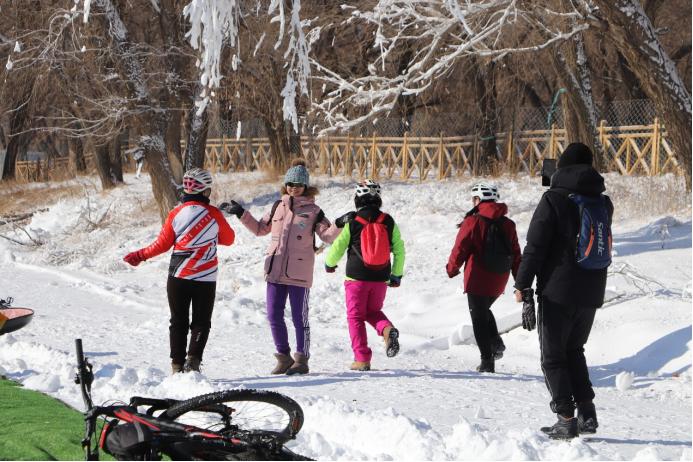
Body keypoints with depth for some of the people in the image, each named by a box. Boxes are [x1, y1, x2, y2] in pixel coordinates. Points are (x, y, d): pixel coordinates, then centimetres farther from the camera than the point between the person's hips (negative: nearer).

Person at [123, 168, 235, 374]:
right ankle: (193, 359, -12)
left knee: (178, 322, 11)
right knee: (201, 322, 6)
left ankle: (177, 365, 10)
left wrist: (140, 255, 17)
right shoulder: (214, 214, -8)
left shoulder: (176, 214, -4)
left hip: (178, 276, 1)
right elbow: (228, 239, 6)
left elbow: (162, 244, 1)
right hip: (205, 279, -1)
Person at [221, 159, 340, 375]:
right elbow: (260, 228, 24)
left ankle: (302, 360, 11)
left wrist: (339, 225, -22)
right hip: (275, 270, 5)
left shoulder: (313, 211, 0)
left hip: (299, 274, -5)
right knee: (274, 316, 5)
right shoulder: (278, 207, 13)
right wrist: (241, 213, 18)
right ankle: (284, 357, 18)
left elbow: (327, 235, -4)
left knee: (299, 317, 0)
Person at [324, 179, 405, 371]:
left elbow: (337, 247, -1)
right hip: (381, 278, 3)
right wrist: (397, 275, 15)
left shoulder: (351, 223, -8)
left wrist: (329, 264, 20)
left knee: (356, 317, 7)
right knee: (373, 311, 21)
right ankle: (387, 329, -11)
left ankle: (362, 358, 1)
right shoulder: (389, 222, 0)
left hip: (357, 277, -3)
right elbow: (399, 250, 4)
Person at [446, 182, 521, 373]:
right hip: (498, 281, 6)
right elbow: (515, 255, 9)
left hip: (478, 280, -6)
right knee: (484, 310, 26)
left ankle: (487, 360, -2)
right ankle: (496, 343, 8)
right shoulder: (508, 224, 5)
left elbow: (460, 249, -8)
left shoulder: (472, 222, -12)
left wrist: (452, 268, 9)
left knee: (479, 318, 3)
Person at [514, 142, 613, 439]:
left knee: (553, 356, 4)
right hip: (592, 292, 5)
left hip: (558, 292, -5)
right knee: (574, 350, 20)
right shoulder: (603, 203, 6)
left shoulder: (554, 200, -11)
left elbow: (535, 247, -12)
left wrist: (522, 284, -5)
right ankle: (587, 412, 8)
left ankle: (566, 419, -2)